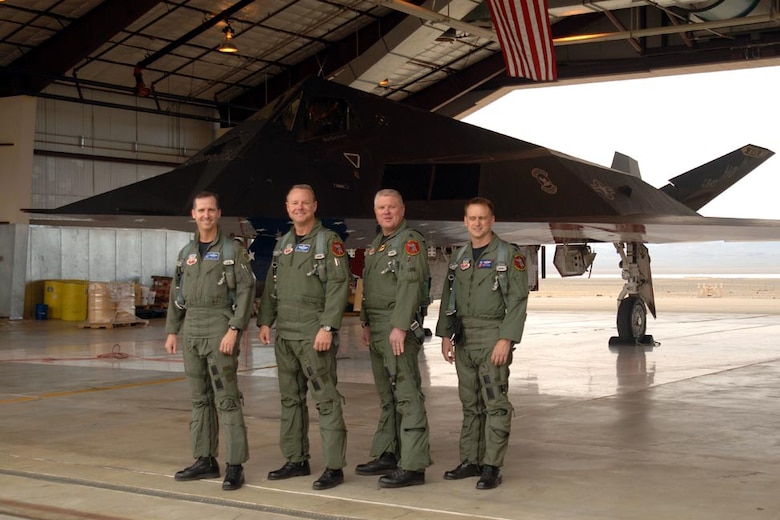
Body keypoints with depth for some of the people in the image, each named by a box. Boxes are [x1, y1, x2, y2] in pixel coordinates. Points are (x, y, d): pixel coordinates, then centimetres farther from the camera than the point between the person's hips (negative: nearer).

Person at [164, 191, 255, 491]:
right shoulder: (187, 253, 14)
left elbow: (246, 291, -10)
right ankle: (205, 461, 18)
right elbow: (177, 295, 17)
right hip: (192, 332, 6)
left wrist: (234, 330, -18)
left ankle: (235, 466, -4)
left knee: (227, 399, -7)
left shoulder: (233, 250, -3)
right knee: (200, 399, 10)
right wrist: (171, 332, 11)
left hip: (220, 330, -6)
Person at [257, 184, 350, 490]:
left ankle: (334, 467, -3)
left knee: (325, 399, -6)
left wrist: (328, 327, -20)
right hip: (284, 335, 7)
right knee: (290, 399, 12)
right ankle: (296, 460, 22)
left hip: (314, 335, -7)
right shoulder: (283, 244, 15)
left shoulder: (329, 242, -6)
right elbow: (271, 287, 18)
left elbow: (339, 287, -14)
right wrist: (265, 321, 9)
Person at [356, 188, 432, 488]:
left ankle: (413, 466, -10)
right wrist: (367, 323, 19)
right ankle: (387, 455, 23)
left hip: (400, 327, -9)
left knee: (407, 395, -10)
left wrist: (399, 326, -25)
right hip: (377, 328, 9)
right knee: (386, 396, 14)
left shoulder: (410, 241, -9)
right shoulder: (376, 245, 19)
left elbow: (410, 284, -19)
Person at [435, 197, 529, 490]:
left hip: (492, 337, -6)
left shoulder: (508, 255, -5)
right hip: (464, 339, 6)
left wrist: (506, 339, -17)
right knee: (470, 404, 11)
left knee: (495, 404, -6)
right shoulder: (460, 257, 14)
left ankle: (492, 467, -3)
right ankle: (470, 461, 18)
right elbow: (448, 299, 17)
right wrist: (445, 335, 10)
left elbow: (517, 301, -10)